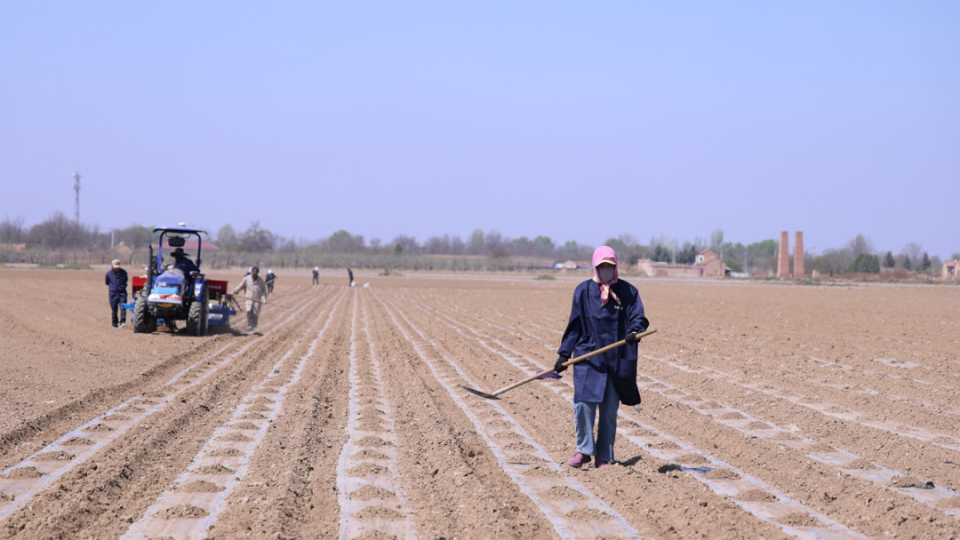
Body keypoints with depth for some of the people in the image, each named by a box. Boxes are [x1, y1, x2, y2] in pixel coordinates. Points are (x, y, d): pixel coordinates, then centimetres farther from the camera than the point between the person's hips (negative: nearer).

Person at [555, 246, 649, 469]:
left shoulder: (628, 291, 5)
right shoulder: (583, 291, 6)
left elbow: (638, 317, -1)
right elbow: (574, 326, 8)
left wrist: (634, 331, -24)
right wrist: (564, 354, 4)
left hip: (617, 359, 1)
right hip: (588, 357, 0)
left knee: (609, 410, 4)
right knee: (583, 404, -14)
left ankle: (604, 457, 15)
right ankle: (584, 450, 6)